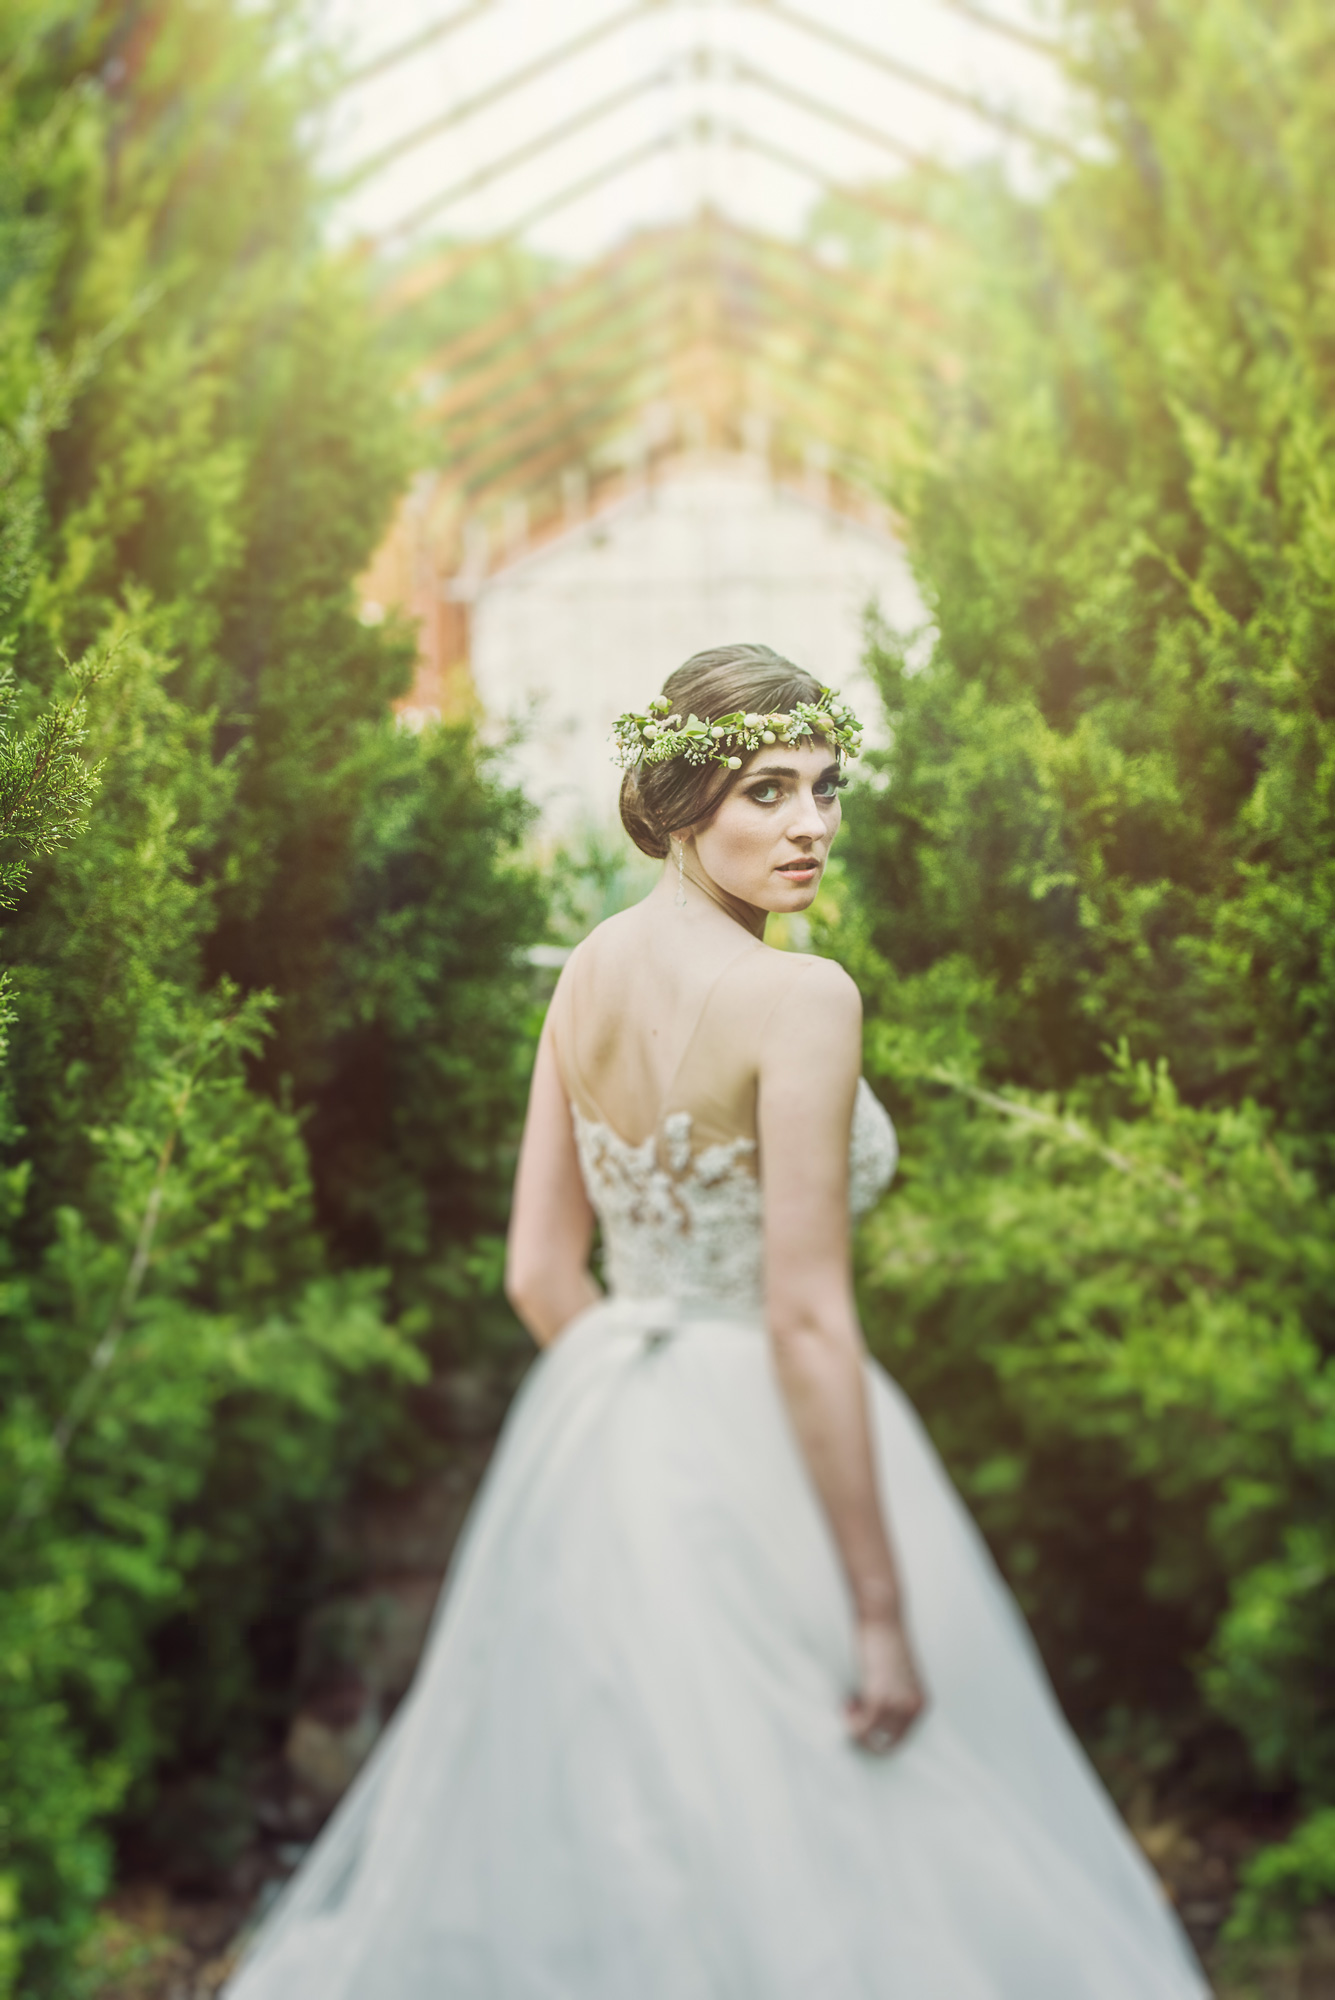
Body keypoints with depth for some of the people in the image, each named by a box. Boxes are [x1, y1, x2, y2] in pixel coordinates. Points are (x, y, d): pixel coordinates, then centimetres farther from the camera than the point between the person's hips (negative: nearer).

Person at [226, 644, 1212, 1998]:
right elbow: (807, 1317, -22)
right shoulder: (799, 998, -19)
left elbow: (541, 1273, 6)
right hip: (764, 1464, -8)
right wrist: (882, 1611, -18)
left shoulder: (588, 973, 3)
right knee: (802, 1865, 8)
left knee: (571, 1843, 22)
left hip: (594, 1442, 8)